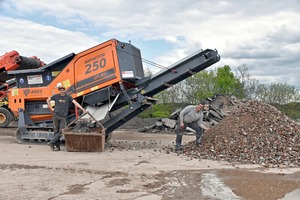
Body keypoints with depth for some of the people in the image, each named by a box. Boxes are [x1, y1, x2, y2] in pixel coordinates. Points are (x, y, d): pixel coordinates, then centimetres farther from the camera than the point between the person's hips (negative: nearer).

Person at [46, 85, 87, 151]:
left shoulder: (68, 97, 2)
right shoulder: (56, 96, 4)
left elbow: (75, 103, -8)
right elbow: (48, 100, 18)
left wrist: (83, 109, -17)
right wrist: (51, 108, 10)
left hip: (63, 117, 0)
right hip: (56, 116, 0)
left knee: (61, 132, -6)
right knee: (56, 131, 3)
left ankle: (51, 142, 5)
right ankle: (57, 146, 8)